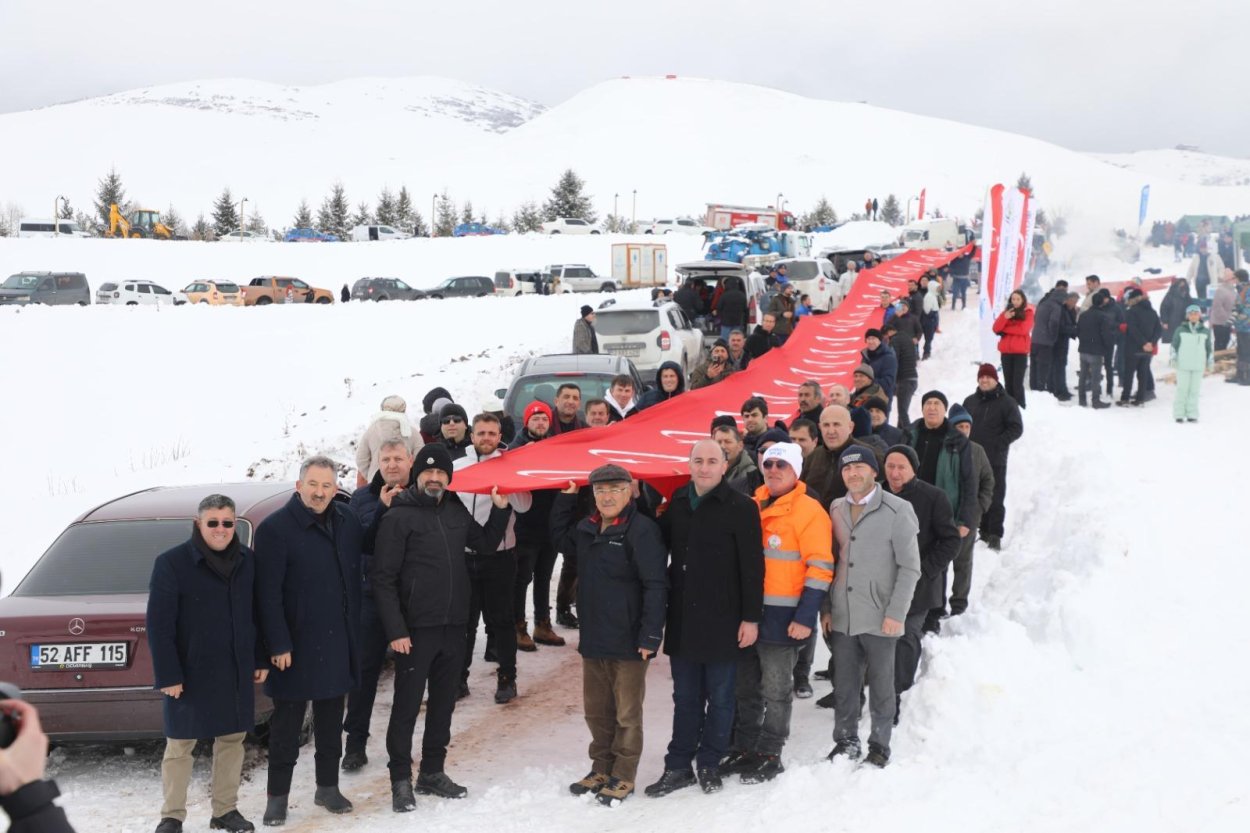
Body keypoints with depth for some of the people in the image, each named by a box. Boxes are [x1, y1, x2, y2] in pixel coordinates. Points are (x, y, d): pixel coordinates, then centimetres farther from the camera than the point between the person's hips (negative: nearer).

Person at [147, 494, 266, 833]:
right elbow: (159, 625, -12)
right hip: (190, 672, -4)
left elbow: (257, 614, 12)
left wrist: (261, 660, 9)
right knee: (179, 744, 4)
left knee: (232, 738, 11)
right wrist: (168, 675, -15)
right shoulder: (172, 563, -11)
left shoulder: (247, 561, 4)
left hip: (236, 672, 5)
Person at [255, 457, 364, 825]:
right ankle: (277, 795, 13)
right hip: (296, 643, -5)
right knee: (287, 722, 4)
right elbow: (268, 593, -16)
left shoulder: (347, 521, 4)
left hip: (338, 641, 5)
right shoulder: (274, 528, -13)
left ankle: (328, 787, 27)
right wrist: (278, 644, -18)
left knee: (331, 718, 15)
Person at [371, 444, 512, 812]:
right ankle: (401, 779, 11)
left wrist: (501, 509, 10)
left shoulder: (456, 512, 9)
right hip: (415, 629, -6)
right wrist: (395, 630, -17)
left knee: (443, 702, 14)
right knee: (407, 705, 1)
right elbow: (383, 578, -11)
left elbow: (485, 544, 25)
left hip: (454, 626, 6)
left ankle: (432, 772, 26)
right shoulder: (398, 517, -9)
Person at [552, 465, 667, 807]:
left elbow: (655, 586, -18)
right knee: (596, 711, 16)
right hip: (593, 639, 7)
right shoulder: (587, 528, 9)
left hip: (628, 643, -7)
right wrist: (566, 497, 17)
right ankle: (602, 768, 29)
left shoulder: (642, 529, -15)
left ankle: (623, 777, 15)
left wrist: (650, 636, -21)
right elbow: (560, 536, 30)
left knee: (627, 714, 5)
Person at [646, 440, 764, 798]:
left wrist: (751, 618, -12)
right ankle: (678, 766, 20)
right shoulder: (678, 501, 8)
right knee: (685, 698, 12)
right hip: (682, 620, 5)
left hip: (722, 622, -4)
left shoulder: (741, 507, -8)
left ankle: (709, 764, 21)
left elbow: (752, 567, -10)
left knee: (719, 698, 9)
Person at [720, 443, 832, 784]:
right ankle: (743, 750, 25)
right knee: (746, 687, 14)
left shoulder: (808, 511, -8)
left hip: (782, 617, -6)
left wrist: (806, 617, -17)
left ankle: (770, 756, 15)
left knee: (775, 690, 4)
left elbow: (820, 568, -12)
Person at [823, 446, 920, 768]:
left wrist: (896, 613, -13)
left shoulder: (897, 510, -7)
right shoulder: (836, 509, 8)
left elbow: (910, 567, -8)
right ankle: (846, 741, 24)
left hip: (880, 618, -4)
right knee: (844, 684, 10)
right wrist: (826, 608, 7)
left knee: (881, 685, 8)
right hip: (842, 617, 4)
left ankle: (879, 746, 22)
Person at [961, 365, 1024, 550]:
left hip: (995, 460, -5)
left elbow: (1016, 429, -5)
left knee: (995, 498, -4)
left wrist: (998, 443, -15)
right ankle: (984, 531, 21)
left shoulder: (1006, 402, -3)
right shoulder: (970, 401, 12)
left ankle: (995, 535, 0)